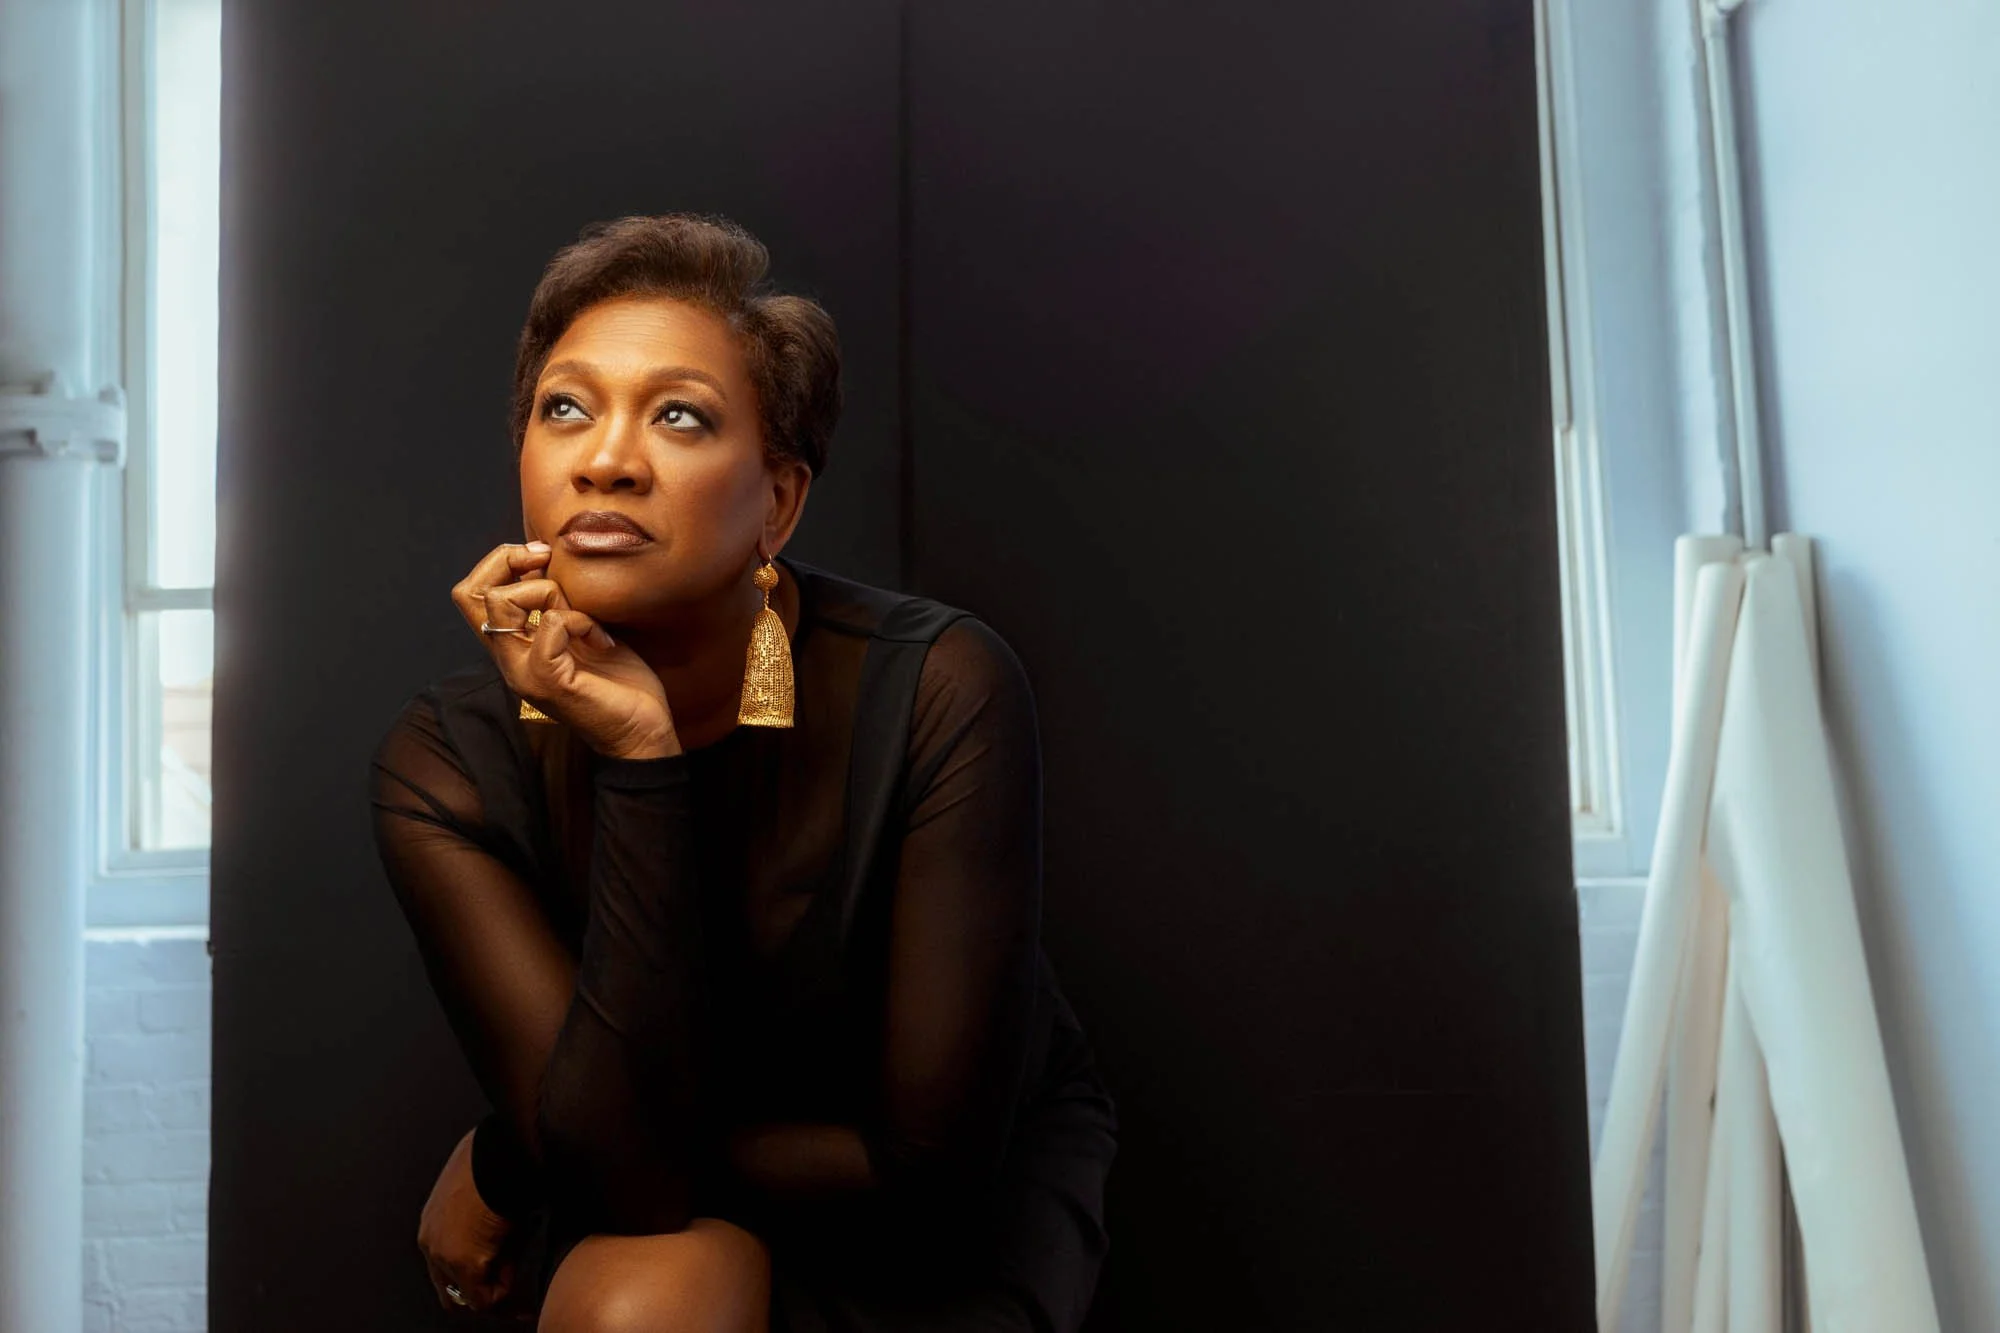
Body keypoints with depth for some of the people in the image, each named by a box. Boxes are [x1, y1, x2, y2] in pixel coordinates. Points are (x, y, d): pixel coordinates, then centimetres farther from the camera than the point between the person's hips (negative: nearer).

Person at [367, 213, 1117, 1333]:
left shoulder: (936, 689, -28)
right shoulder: (446, 762, -19)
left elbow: (933, 1161, -25)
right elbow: (628, 1168, -27)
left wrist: (503, 1168, -15)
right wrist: (637, 757, -34)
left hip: (978, 1182, -1)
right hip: (663, 1212, 1)